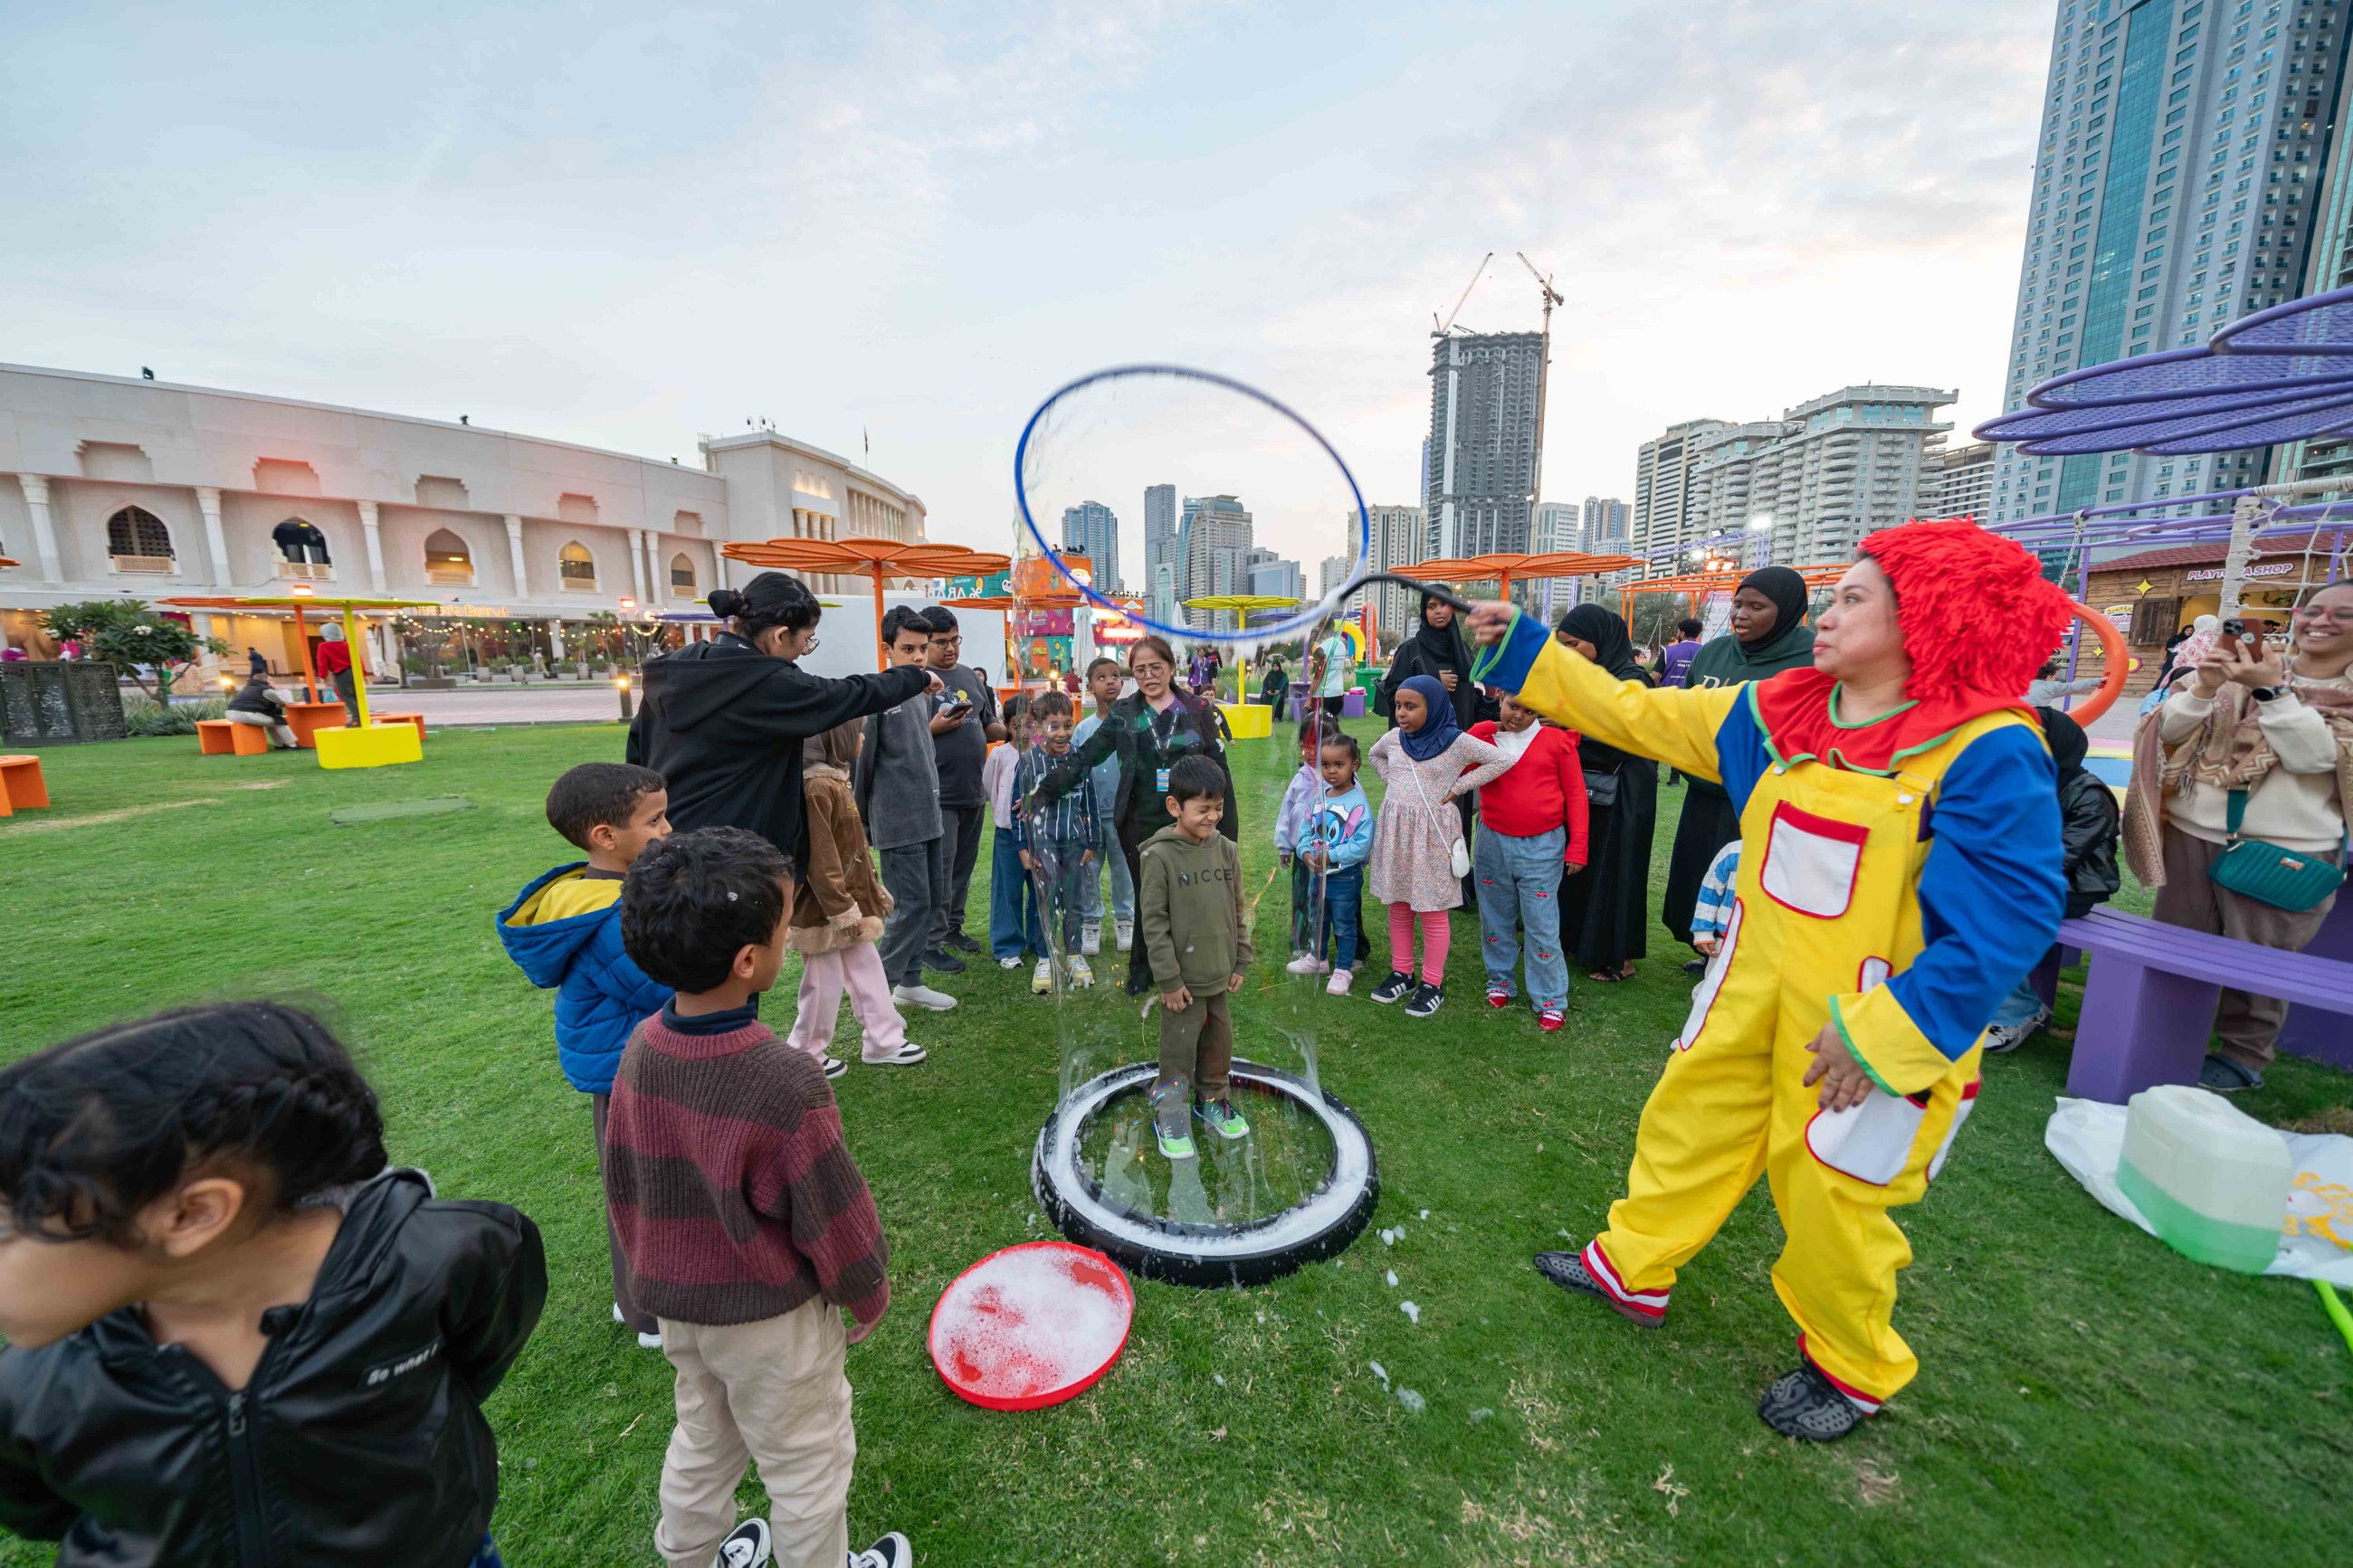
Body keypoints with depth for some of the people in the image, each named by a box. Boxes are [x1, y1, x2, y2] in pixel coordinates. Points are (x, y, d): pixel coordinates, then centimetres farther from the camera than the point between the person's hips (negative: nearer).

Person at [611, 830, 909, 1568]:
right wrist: (869, 1291, -3)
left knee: (703, 1438, 32)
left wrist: (655, 1271, 18)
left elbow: (626, 1182, 1)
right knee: (805, 1465, 20)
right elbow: (834, 1214, -23)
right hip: (769, 1320, -6)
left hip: (675, 1304, 7)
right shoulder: (785, 1083, -36)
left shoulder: (643, 1048, -15)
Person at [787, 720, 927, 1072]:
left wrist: (875, 890, 20)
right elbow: (819, 858, -24)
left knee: (868, 971, 15)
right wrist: (842, 909, -21)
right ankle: (806, 1056, 23)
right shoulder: (818, 786, -22)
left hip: (848, 900, 10)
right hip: (825, 909, -10)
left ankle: (883, 1042, 27)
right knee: (824, 982, 5)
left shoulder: (836, 779, 10)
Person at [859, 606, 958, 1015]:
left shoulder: (925, 692, 11)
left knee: (932, 900, 12)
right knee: (910, 905, -6)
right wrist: (862, 823, -6)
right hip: (898, 823, -8)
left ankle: (909, 982, 26)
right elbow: (862, 760, -11)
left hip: (930, 817, 8)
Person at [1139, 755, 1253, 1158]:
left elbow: (1237, 911, 9)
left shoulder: (1227, 850, 1)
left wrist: (1240, 962, 9)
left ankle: (1212, 1101, 40)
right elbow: (1153, 921, -13)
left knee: (1219, 1042, 18)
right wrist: (1168, 979, -12)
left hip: (1220, 975, 5)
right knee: (1179, 1048, 6)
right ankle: (1169, 1114, 26)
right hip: (1183, 980, -5)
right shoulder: (1160, 856, -14)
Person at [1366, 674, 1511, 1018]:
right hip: (1394, 830, 5)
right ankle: (1402, 973, 28)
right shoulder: (1394, 738, 4)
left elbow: (1502, 760, -14)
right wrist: (1392, 782, 10)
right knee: (1398, 908, 14)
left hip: (1432, 833, -5)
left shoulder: (1456, 742, -11)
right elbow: (1375, 755, 26)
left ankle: (1433, 985, 17)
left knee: (1432, 912, 5)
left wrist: (1456, 788, -13)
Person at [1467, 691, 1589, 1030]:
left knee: (1542, 926, 1)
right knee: (1495, 919, 15)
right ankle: (1499, 980, 35)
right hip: (1493, 842, 3)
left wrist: (1577, 846, -2)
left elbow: (1575, 793, 0)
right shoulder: (1482, 735, 1)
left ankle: (1551, 1001, 14)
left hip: (1542, 847, -2)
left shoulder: (1556, 739, -3)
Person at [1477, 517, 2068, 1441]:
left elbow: (2011, 911, -20)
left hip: (1868, 1024, -5)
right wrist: (1521, 647, 1)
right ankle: (1633, 1270, 41)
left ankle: (1853, 1368, 41)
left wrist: (1888, 1032, -24)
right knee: (1686, 1121, 17)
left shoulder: (1987, 750, -17)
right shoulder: (1782, 713, -1)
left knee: (1831, 1191, 11)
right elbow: (1638, 714, 3)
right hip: (1754, 989, 6)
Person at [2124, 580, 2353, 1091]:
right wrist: (2204, 688, -17)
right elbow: (2171, 730, 0)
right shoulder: (2241, 667, 5)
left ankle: (2244, 1057, 20)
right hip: (2193, 833, 2)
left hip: (2286, 849, -2)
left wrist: (2273, 691, -20)